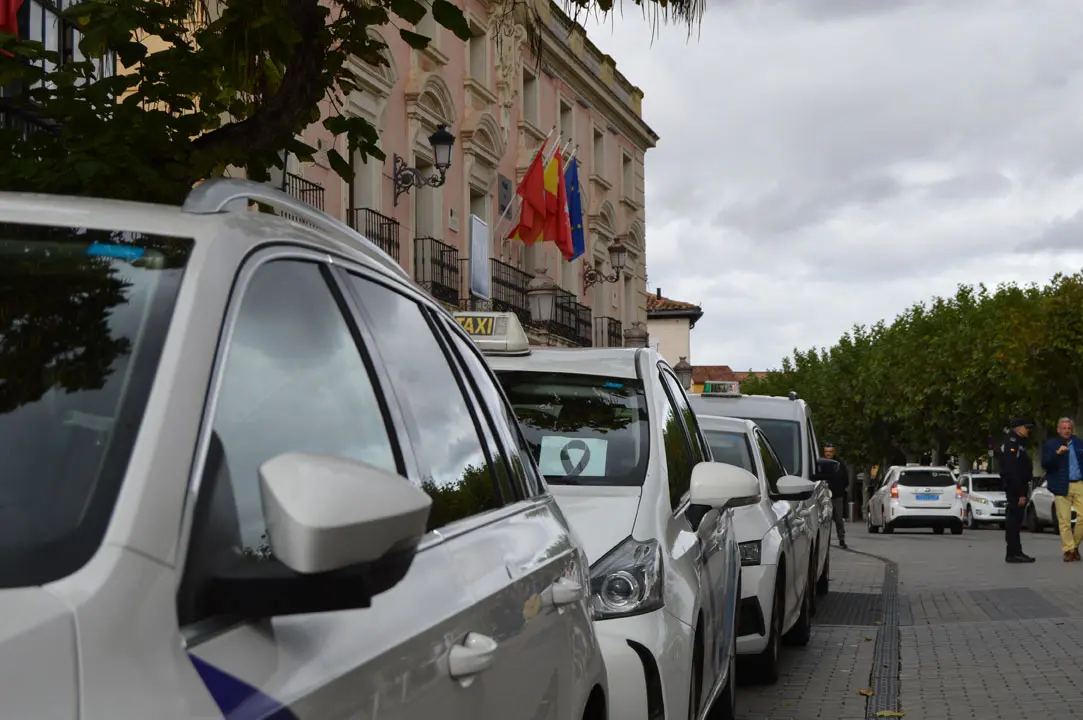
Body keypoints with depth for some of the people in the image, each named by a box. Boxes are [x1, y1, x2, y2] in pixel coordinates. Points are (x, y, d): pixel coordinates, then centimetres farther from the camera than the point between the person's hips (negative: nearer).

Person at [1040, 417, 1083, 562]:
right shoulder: (1050, 445, 4)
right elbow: (1045, 464, -9)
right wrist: (1057, 453, -23)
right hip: (1062, 487, -2)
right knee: (1064, 521, -2)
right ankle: (1068, 550, 5)